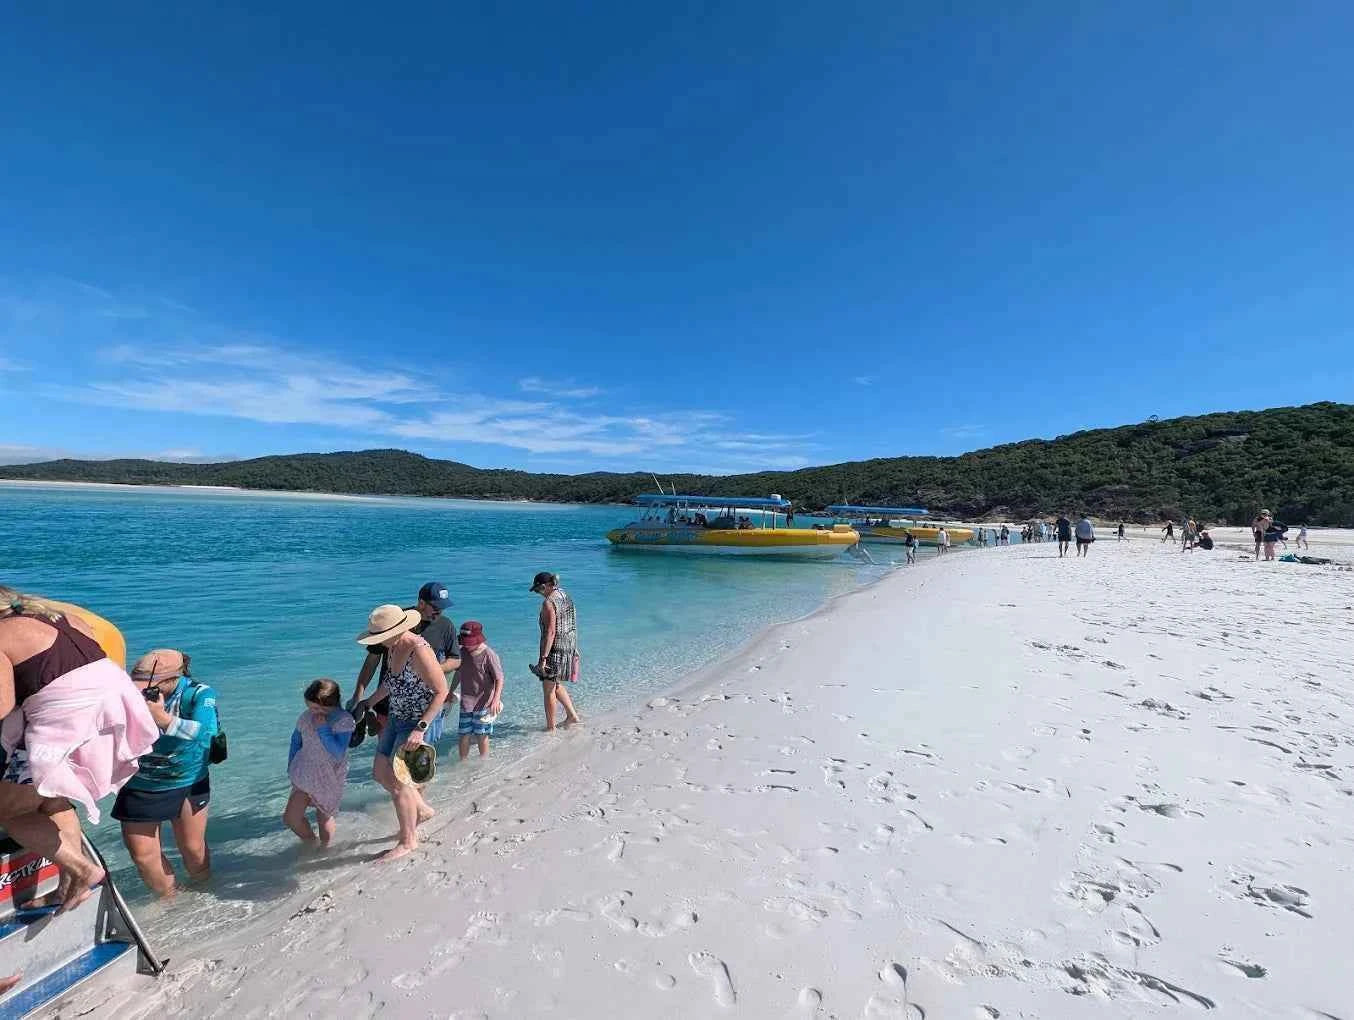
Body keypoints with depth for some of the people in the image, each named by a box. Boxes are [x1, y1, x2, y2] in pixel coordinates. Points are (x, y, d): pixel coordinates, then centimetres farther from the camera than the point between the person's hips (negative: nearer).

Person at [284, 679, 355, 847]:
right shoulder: (306, 716, -8)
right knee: (290, 817, 4)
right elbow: (296, 740, 12)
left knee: (324, 817, 10)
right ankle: (310, 843, 30)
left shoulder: (344, 720, -21)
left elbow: (338, 753, -27)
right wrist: (291, 767, 12)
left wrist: (323, 729, -29)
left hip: (329, 778, -4)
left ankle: (324, 849, 37)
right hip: (305, 774, 5)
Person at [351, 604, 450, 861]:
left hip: (421, 723, -9)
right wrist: (367, 703, 18)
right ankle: (422, 809, 38)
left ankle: (408, 841, 23)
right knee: (380, 772, 18)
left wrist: (420, 728, -28)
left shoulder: (419, 652, -28)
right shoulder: (393, 647, 0)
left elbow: (441, 692, -26)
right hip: (398, 719, 9)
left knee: (397, 781, 1)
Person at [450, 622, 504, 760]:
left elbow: (499, 679, -15)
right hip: (466, 702, 4)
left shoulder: (489, 655, -16)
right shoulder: (462, 652, 1)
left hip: (484, 702, -4)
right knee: (464, 735, 6)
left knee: (481, 736, 5)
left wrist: (496, 700, -25)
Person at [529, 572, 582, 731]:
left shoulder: (548, 602, -19)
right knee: (556, 685, 25)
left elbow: (550, 632, -25)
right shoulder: (565, 596, 7)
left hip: (554, 649, -9)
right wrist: (573, 648, 22)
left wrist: (543, 658, -22)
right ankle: (572, 715, 28)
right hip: (569, 647, 9)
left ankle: (550, 727, 19)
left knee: (548, 690, 8)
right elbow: (572, 625, 13)